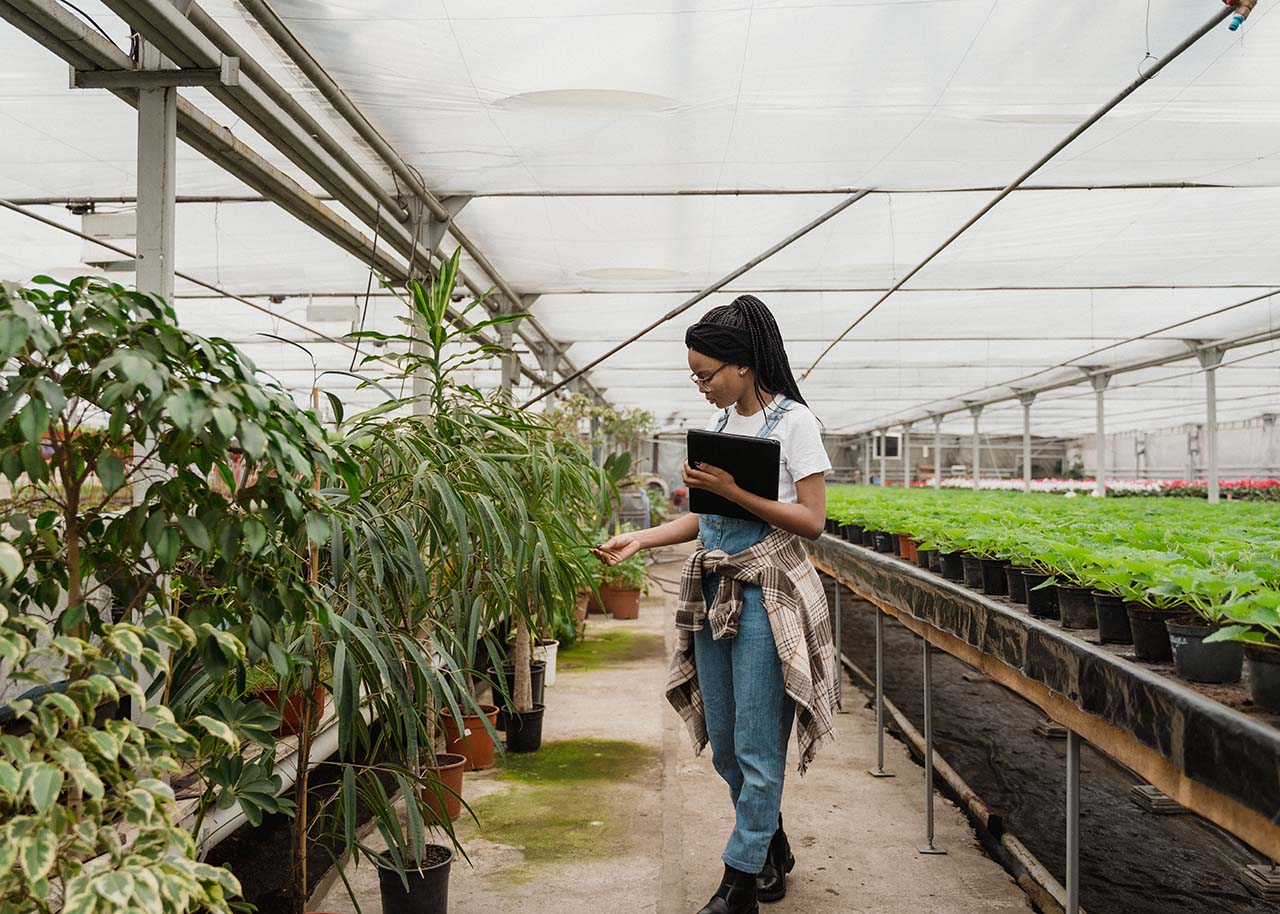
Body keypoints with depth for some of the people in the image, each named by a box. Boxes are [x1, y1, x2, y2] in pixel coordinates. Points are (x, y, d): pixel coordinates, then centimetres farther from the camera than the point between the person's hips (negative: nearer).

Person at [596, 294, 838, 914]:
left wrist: (734, 492, -20)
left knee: (756, 746, 0)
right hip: (712, 593, 7)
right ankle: (773, 851, 33)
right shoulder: (719, 422, 11)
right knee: (723, 742, 13)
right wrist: (642, 539, 2)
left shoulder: (792, 421, -9)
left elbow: (812, 521, -12)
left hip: (765, 596, -7)